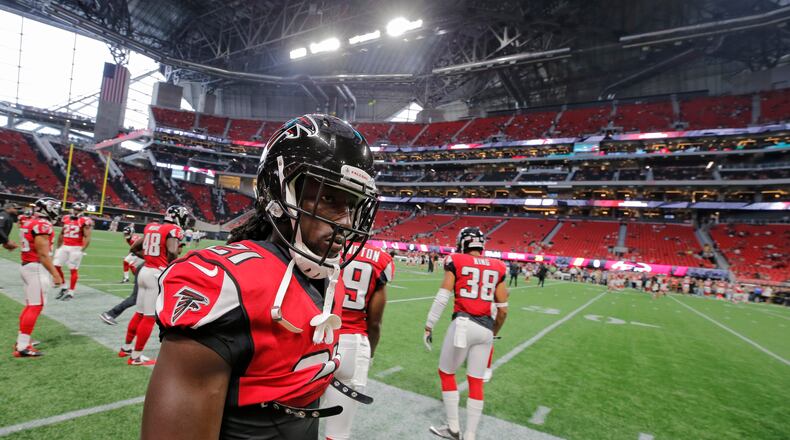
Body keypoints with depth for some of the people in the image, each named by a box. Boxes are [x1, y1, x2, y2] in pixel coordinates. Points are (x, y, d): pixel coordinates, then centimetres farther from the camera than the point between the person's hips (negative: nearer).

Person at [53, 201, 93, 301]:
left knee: (73, 270, 0)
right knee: (56, 266, 5)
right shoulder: (66, 219, 9)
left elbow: (87, 237, -13)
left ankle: (70, 292, 9)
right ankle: (63, 288, 22)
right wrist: (58, 247, 20)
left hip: (76, 248, -6)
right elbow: (61, 234, 20)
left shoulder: (84, 221, -10)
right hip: (64, 247, 6)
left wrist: (82, 250, -20)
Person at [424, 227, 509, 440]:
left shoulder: (456, 262, -2)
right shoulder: (497, 268, 9)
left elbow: (442, 298, -6)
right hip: (485, 327, 4)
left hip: (463, 324, -4)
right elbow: (502, 310, 9)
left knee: (446, 373, 17)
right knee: (476, 382, 15)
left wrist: (428, 326, 2)